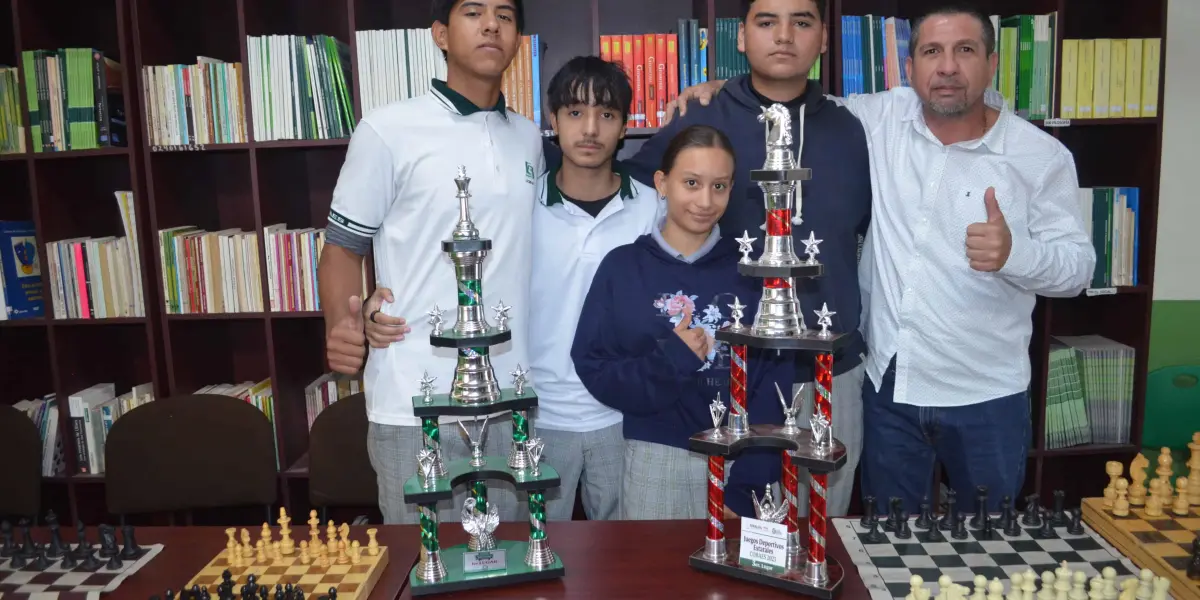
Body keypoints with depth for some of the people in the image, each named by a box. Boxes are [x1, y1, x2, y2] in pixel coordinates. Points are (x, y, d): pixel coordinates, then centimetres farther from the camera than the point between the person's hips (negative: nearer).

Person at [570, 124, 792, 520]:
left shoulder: (749, 270, 0)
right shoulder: (623, 267, -2)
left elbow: (774, 378, -4)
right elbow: (594, 370, -4)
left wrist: (746, 486, -11)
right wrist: (669, 363, -20)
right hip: (655, 461, 0)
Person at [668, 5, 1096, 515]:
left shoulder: (1042, 156, -6)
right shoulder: (881, 118, -1)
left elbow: (1078, 265, -4)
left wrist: (1015, 252, -25)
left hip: (987, 397, -1)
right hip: (888, 386, 2)